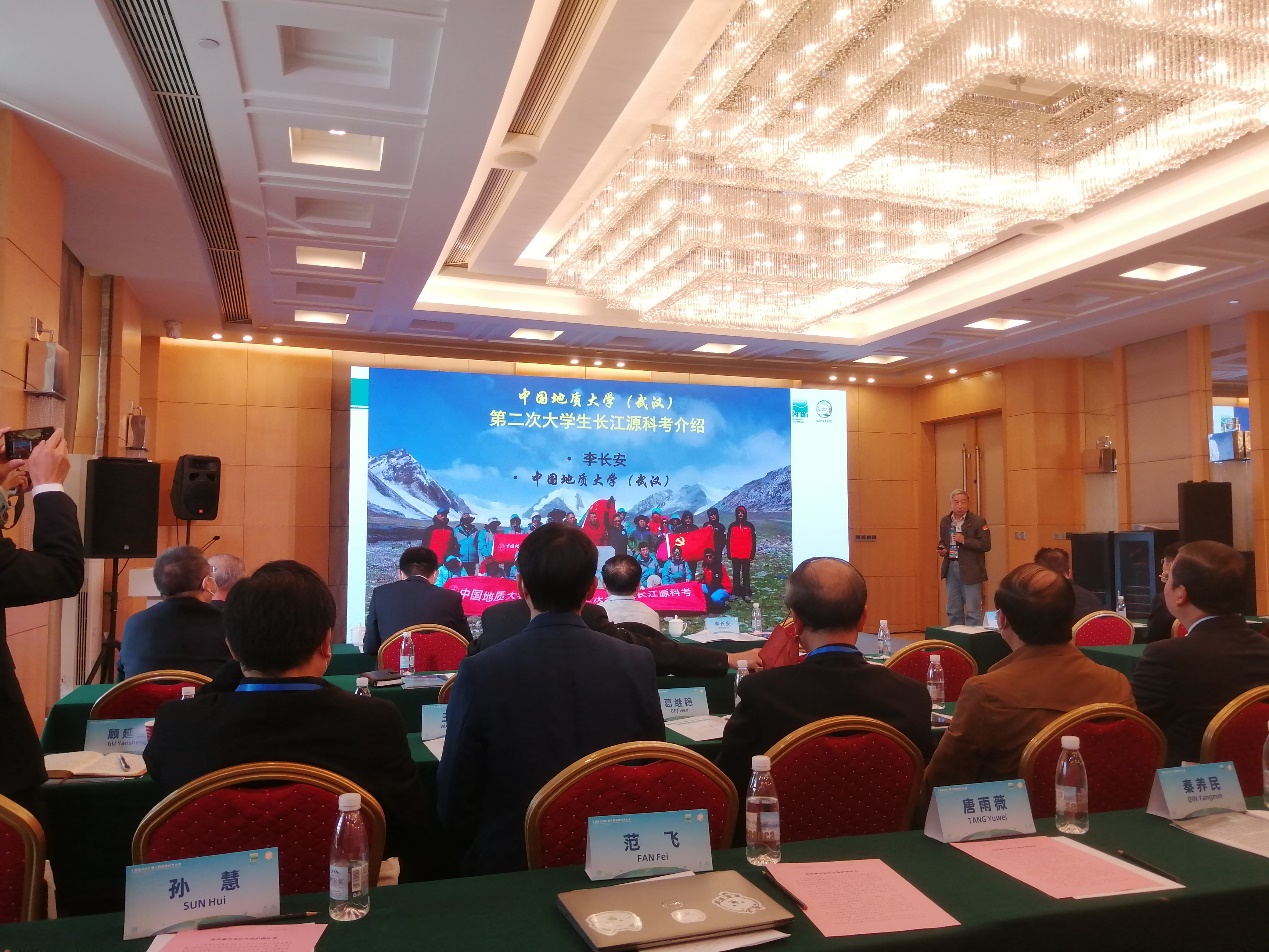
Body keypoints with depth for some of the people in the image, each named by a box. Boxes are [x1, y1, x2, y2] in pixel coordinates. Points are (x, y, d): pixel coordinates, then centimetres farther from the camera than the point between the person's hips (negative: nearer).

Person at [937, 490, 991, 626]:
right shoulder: (945, 521, 10)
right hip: (951, 569, 6)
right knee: (953, 611, 12)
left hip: (970, 570, -5)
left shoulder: (978, 521, -7)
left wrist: (964, 540, -18)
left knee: (973, 611, -4)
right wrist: (942, 549, 2)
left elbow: (986, 545, -12)